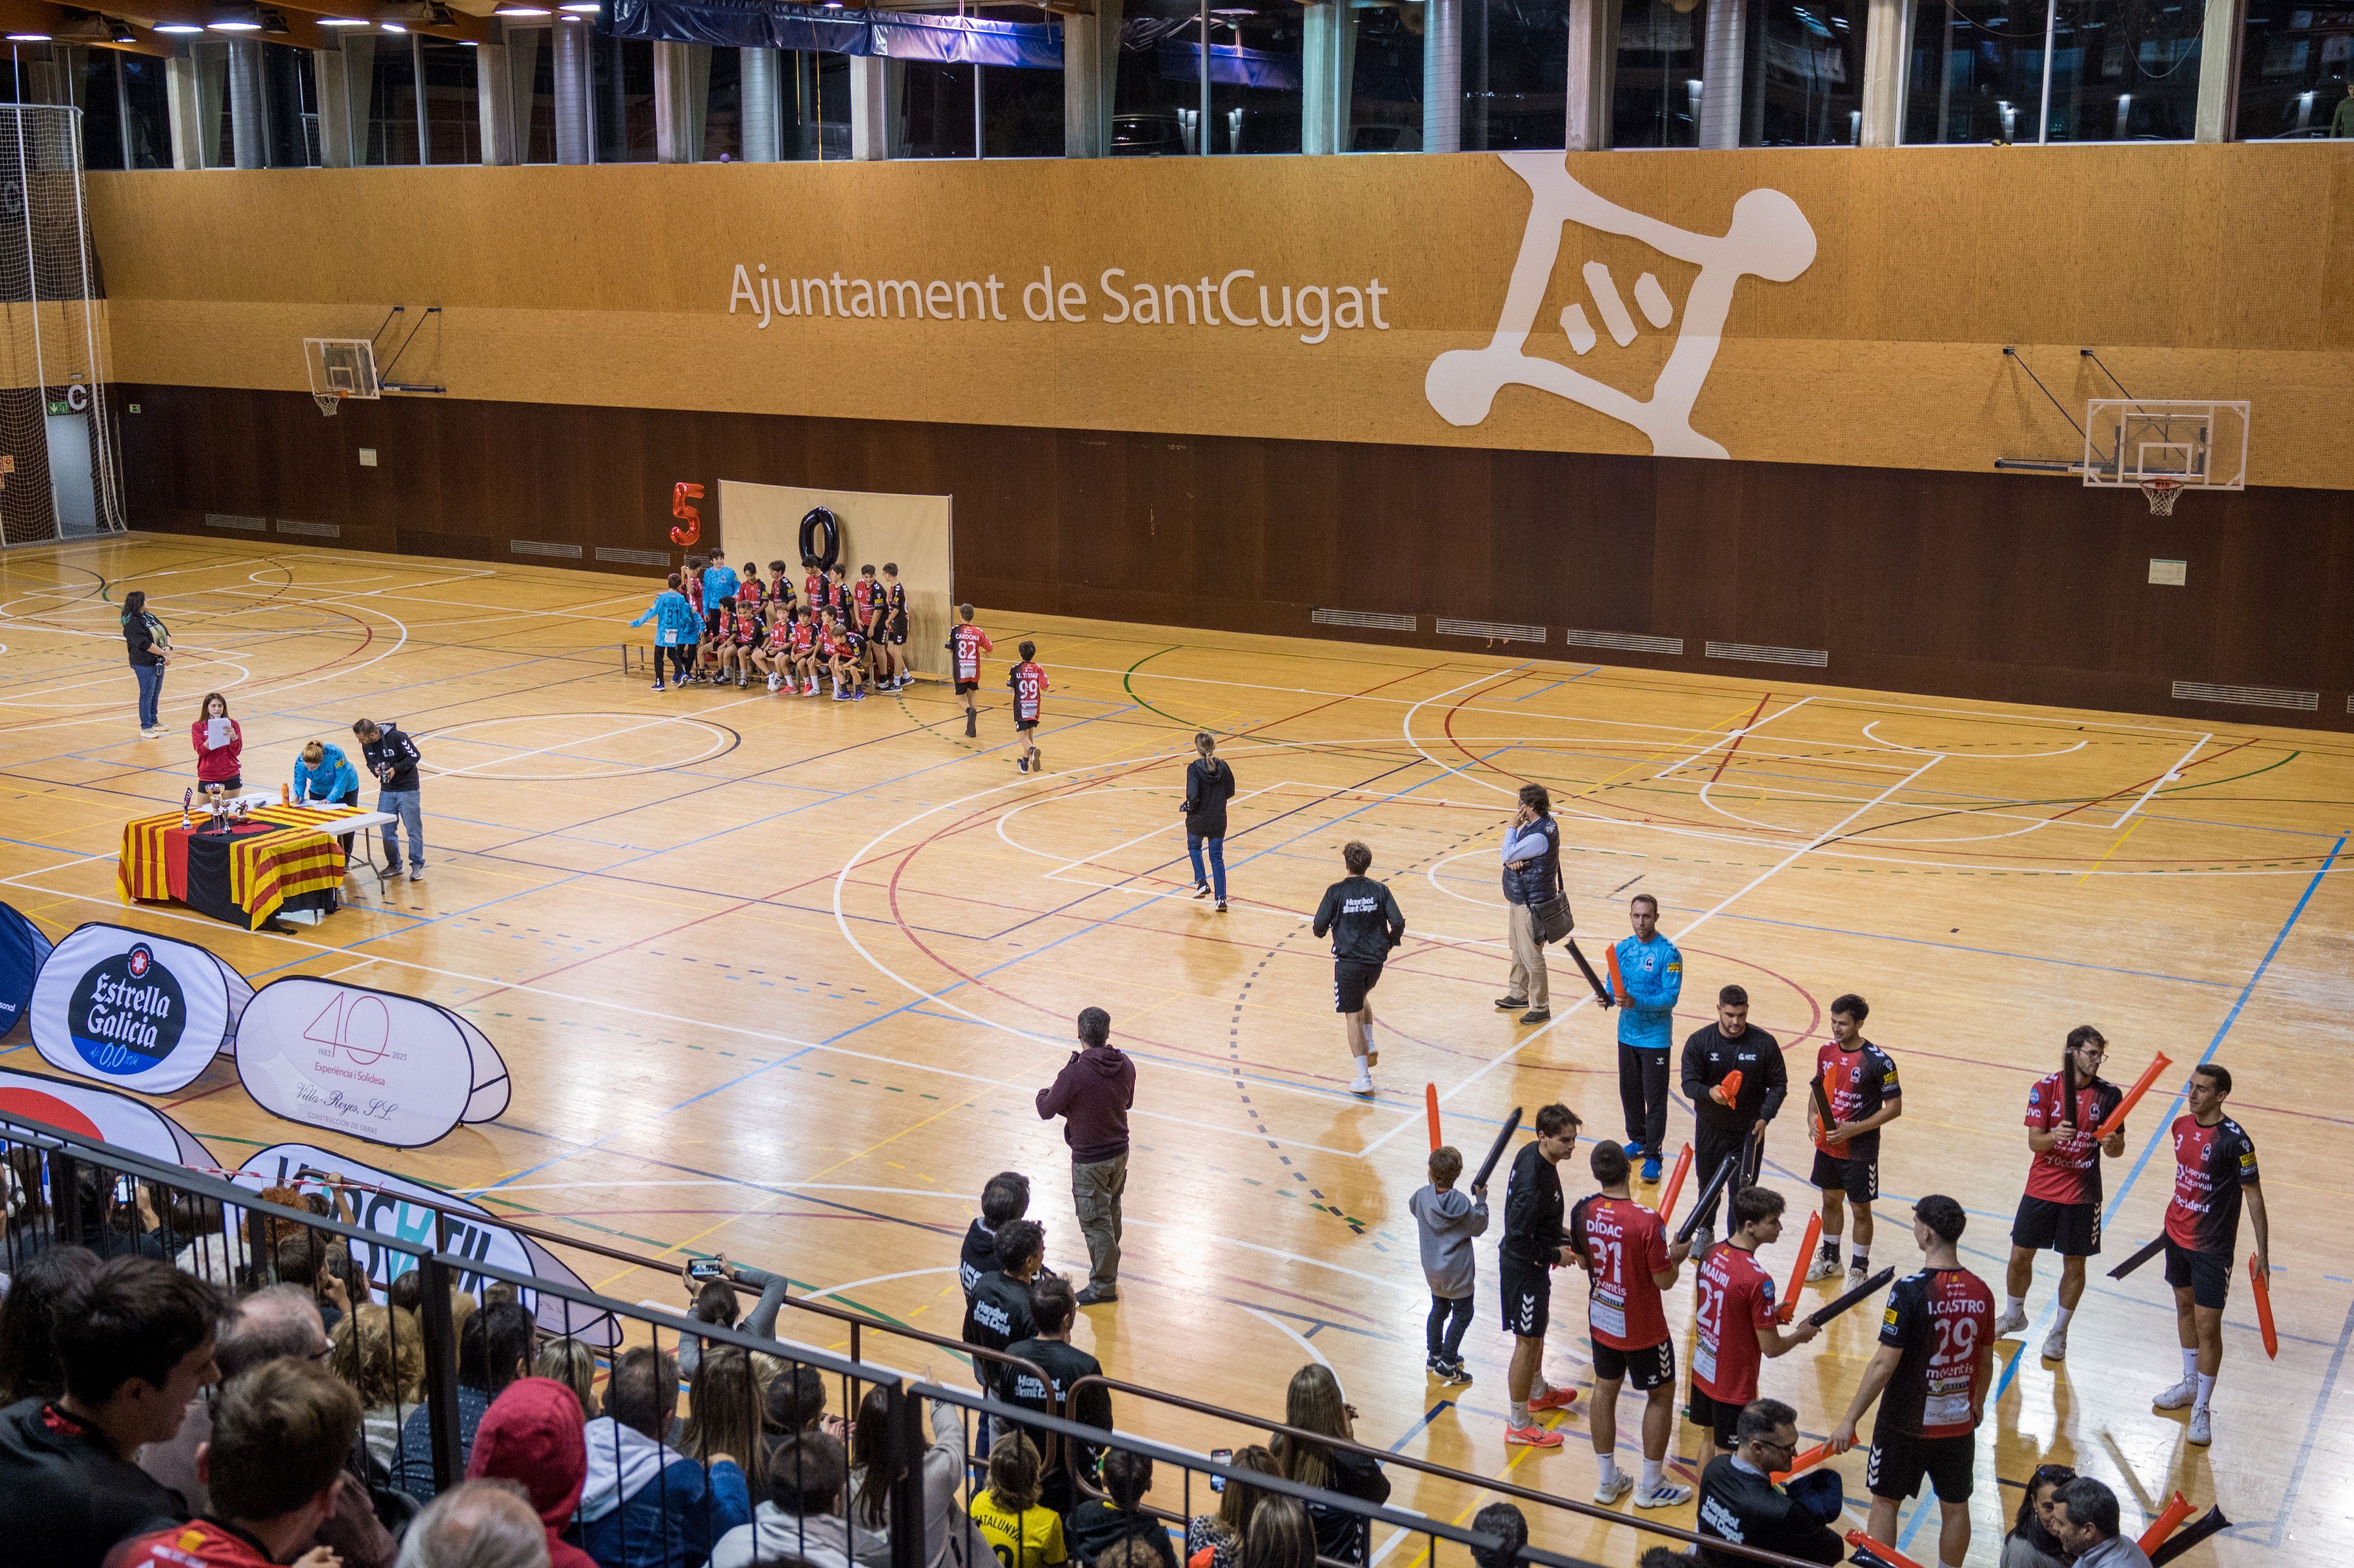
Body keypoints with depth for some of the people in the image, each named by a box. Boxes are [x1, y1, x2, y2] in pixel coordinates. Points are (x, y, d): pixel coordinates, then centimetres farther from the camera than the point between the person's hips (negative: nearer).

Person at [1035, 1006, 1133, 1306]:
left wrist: (1044, 1093, 7)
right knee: (1112, 1212, 27)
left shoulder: (1075, 1073, -26)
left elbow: (1046, 1111, -16)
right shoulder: (1126, 1066, -7)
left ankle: (1104, 1285, 18)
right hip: (1120, 1152, 6)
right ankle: (1111, 1262, 47)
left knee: (1096, 1222, 7)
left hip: (1090, 1161, -6)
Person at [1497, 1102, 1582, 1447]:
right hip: (1525, 1267, -10)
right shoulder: (1534, 1183, -35)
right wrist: (1556, 1255, -18)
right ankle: (1519, 1426, 20)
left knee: (1539, 1327, 28)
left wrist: (1556, 1234, 10)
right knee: (1528, 1341, 5)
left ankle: (1538, 1394, 52)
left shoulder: (1531, 1153, -6)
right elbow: (1520, 1241, -31)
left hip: (1530, 1261, 10)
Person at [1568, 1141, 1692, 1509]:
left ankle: (1608, 1481, 31)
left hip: (1601, 1320, 5)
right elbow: (1664, 1280, -20)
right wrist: (1677, 1256, 0)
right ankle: (1651, 1488, 25)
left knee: (1605, 1389, 20)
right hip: (1643, 1329, -5)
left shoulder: (1583, 1212, -13)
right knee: (1661, 1395, 15)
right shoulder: (1647, 1221, -29)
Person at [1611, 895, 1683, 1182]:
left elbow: (1671, 997, -20)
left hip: (1656, 1037, -5)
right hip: (1627, 1034, 5)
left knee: (1655, 1099, 1)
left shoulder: (1668, 953, -15)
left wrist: (1636, 1002, -32)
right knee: (1629, 1092, 16)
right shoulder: (1622, 949, 3)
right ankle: (1638, 1140, 35)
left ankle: (1653, 1155, 9)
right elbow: (1613, 985, 7)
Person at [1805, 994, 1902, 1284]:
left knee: (1861, 1208, 8)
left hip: (1860, 1151, -6)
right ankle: (1830, 1260, 36)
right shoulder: (1826, 1051, -1)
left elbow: (1894, 1107, -15)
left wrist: (1854, 1129, -21)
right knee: (1830, 1200, 19)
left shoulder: (1878, 1062, -19)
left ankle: (1859, 1270, 23)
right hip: (1827, 1146, 6)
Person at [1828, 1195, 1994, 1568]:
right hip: (1960, 1422, 4)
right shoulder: (1981, 1293, -5)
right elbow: (1986, 1362, 8)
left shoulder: (1909, 1290, -22)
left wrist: (1850, 1420, -13)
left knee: (1885, 1503, 12)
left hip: (1907, 1422, -4)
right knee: (1955, 1507, 17)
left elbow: (1884, 1365, -21)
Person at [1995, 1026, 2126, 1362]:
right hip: (2041, 1188, 0)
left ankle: (2059, 1332, 25)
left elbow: (2116, 1149, 0)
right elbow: (2034, 1141, -11)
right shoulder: (2045, 1088, -8)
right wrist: (2054, 1136, -33)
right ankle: (2014, 1316, 33)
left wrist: (2112, 1143, -23)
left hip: (2082, 1194, 0)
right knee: (2020, 1256, 7)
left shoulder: (2109, 1095, -5)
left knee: (2074, 1264, 7)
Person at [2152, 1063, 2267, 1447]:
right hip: (2178, 1235, 7)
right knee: (2184, 1307, 21)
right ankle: (2190, 1383, 39)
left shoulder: (2234, 1140, -20)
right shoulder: (2182, 1125, 0)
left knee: (2208, 1325, -2)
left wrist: (2263, 1252, -13)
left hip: (2213, 1248, -7)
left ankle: (2202, 1409, 11)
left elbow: (2254, 1195, -14)